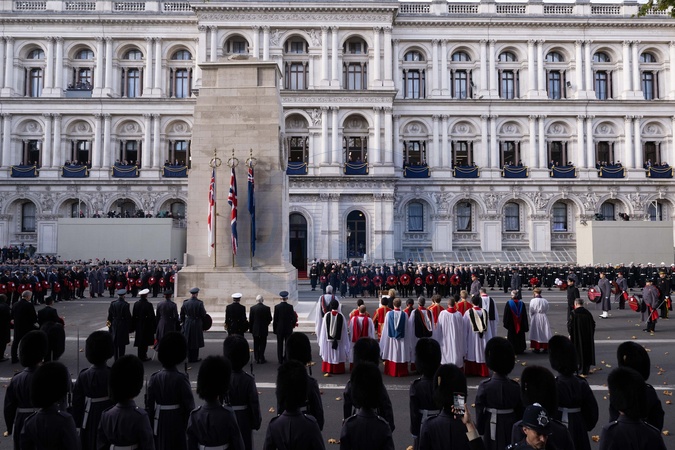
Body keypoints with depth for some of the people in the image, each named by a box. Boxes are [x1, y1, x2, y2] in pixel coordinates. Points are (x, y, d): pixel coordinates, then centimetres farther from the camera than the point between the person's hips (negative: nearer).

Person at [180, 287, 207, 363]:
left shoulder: (185, 303, -4)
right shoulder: (199, 303, -15)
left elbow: (182, 314, 5)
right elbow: (203, 314, -11)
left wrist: (183, 322, 18)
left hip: (188, 324, 3)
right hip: (197, 324, -3)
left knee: (188, 341, 15)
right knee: (196, 341, 8)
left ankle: (189, 358, 24)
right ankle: (194, 358, 13)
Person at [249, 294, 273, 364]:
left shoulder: (252, 308, -7)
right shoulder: (267, 308, -8)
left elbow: (250, 320, -3)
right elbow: (270, 319, -1)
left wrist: (250, 328, 7)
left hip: (255, 329, 1)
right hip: (264, 329, -1)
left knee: (256, 345, 11)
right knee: (262, 344, 7)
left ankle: (257, 359, 14)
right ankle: (261, 359, 6)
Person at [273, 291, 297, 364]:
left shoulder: (277, 306, -8)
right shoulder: (290, 306, -10)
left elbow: (275, 319, -4)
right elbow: (293, 318, -7)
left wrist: (274, 329, 5)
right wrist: (292, 325, 12)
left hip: (279, 328, 0)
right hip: (288, 328, 0)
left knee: (280, 344, 9)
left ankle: (280, 360, 13)